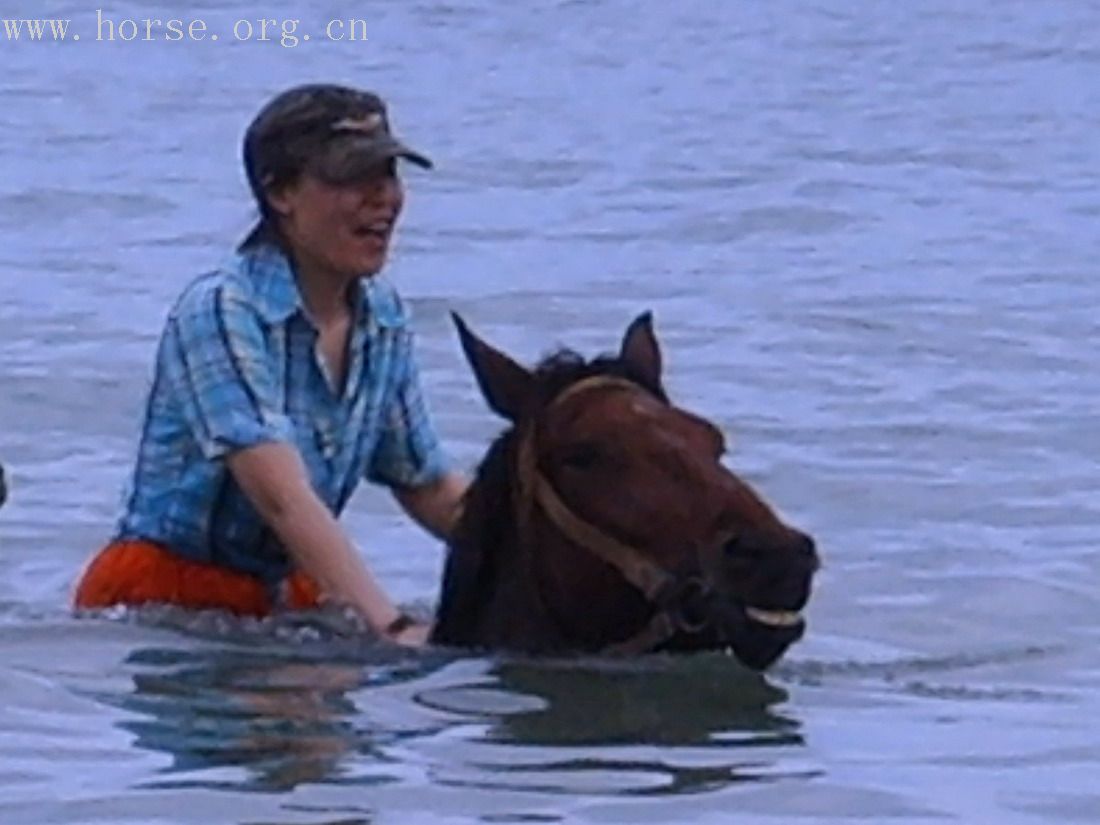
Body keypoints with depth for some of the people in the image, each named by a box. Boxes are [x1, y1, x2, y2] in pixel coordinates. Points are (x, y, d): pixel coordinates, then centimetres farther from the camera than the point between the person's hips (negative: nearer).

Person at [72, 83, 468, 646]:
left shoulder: (383, 318, 6)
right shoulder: (221, 313, -16)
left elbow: (431, 492, 13)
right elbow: (283, 498, -26)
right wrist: (392, 629, -36)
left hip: (287, 597, 6)